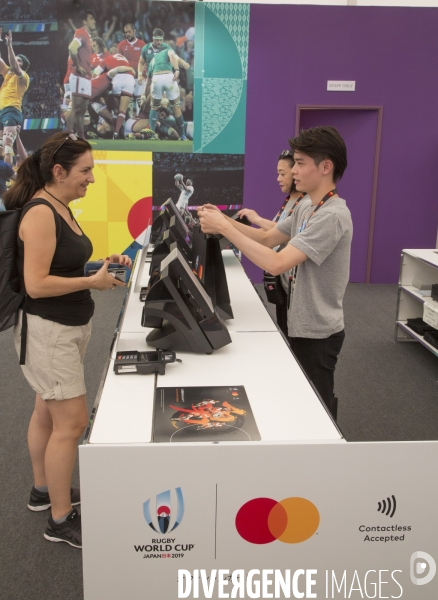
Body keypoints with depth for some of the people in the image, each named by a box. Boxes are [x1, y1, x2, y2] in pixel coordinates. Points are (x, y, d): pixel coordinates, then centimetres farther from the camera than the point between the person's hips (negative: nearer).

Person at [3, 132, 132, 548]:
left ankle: (43, 490, 39)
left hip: (68, 326, 10)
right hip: (47, 330, -10)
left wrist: (101, 264, 5)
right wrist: (94, 282, -19)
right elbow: (36, 284, -24)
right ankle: (60, 520, 12)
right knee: (72, 421, -4)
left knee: (48, 412, 21)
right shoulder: (40, 213, -20)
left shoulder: (59, 207, 9)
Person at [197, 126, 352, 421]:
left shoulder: (332, 216, -26)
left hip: (318, 333, -9)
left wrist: (224, 228, -28)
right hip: (304, 326, 9)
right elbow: (268, 238, 11)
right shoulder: (305, 207, 5)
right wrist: (225, 220, -4)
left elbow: (276, 263, -33)